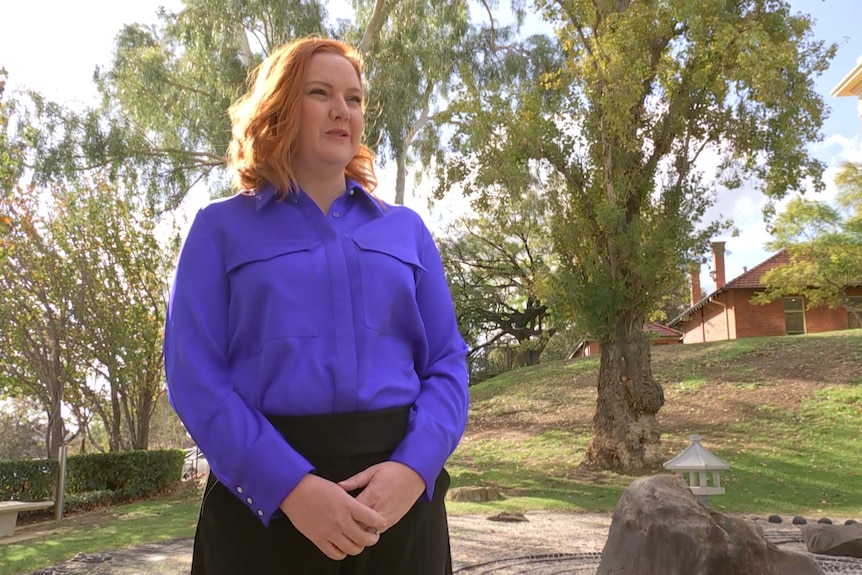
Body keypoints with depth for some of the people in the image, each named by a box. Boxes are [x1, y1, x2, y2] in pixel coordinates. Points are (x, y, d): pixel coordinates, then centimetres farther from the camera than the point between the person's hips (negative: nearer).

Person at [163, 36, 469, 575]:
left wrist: (414, 468, -13)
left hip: (398, 491, 3)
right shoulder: (222, 227, 5)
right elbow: (195, 375, -5)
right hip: (264, 497, -2)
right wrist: (290, 485, -18)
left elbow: (447, 363, 5)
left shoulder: (406, 228, 11)